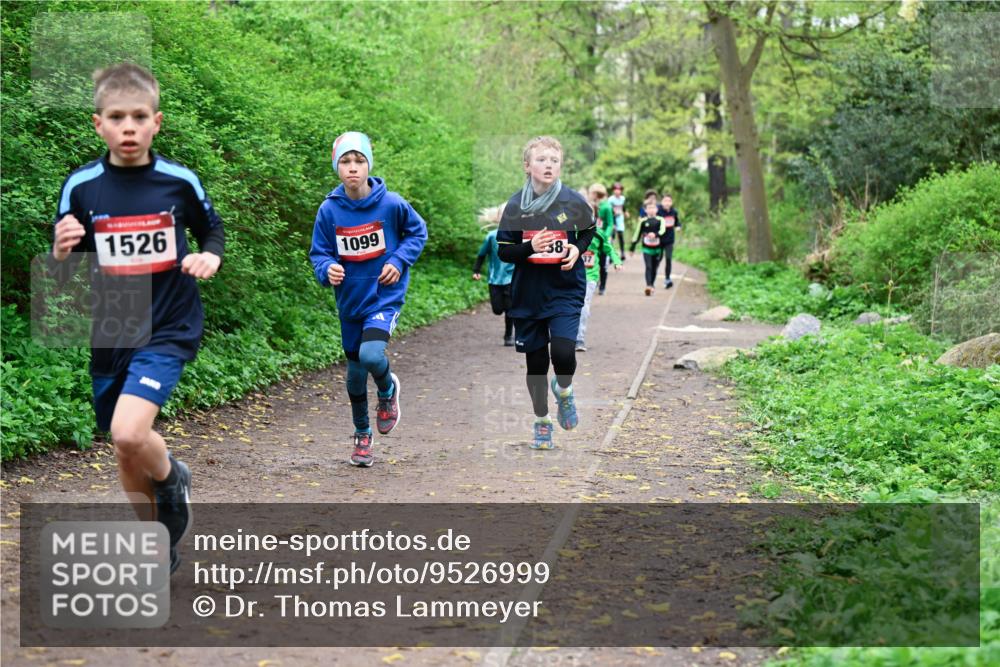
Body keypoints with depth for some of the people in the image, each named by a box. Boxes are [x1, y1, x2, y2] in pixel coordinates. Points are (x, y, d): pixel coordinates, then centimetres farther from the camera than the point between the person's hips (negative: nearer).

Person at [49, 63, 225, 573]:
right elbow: (61, 273, 3)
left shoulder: (179, 181, -6)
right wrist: (61, 250, -19)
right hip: (110, 335, 3)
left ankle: (172, 479, 9)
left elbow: (211, 229, 13)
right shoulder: (81, 186, -4)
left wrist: (210, 256, -9)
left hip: (169, 328, -3)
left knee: (129, 432, -24)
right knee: (126, 455, 12)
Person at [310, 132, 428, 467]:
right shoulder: (329, 210, -8)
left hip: (385, 295, -3)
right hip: (350, 300, 3)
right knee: (355, 372, 13)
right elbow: (319, 252, 1)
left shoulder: (391, 203, -12)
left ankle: (388, 390, 8)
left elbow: (417, 231, 5)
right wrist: (327, 269, -21)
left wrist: (399, 261, -9)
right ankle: (362, 436, 36)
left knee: (371, 355, -28)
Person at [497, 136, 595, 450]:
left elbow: (589, 230, 13)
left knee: (563, 351, -19)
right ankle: (541, 421, 28)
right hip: (527, 294, 1)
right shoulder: (515, 205, -5)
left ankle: (563, 389, 16)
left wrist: (577, 249, -8)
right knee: (535, 361, 8)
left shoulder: (573, 201, -6)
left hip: (565, 290, -1)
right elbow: (503, 251, -1)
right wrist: (530, 248, -20)